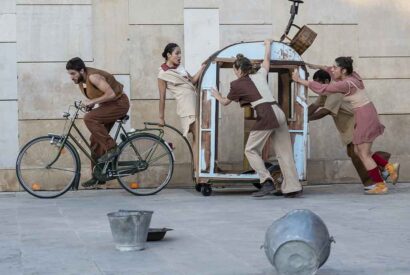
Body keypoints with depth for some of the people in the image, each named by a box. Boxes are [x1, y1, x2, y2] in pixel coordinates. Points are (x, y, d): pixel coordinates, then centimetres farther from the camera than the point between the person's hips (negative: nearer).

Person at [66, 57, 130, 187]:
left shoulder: (93, 77, -26)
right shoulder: (81, 80, 2)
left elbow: (111, 94, -32)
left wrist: (92, 101, -29)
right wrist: (88, 105, -4)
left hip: (119, 103, -9)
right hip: (107, 106, 9)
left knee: (89, 118, -28)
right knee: (95, 140, 5)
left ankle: (111, 148, -20)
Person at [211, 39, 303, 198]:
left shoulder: (238, 84, 7)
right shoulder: (260, 74, 20)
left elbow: (226, 102, 24)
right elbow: (267, 60, 42)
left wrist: (218, 96, 45)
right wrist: (268, 45, 59)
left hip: (266, 116, -6)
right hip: (279, 112, 6)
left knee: (251, 150, 5)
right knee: (284, 152, 9)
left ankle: (267, 182, -11)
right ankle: (293, 188, 6)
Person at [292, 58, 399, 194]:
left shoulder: (346, 84, -19)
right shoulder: (353, 75, 6)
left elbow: (322, 88, -19)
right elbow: (334, 72, 25)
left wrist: (299, 80, -15)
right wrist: (316, 66, 21)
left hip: (364, 116, -9)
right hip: (367, 114, 9)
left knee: (364, 154, 0)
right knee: (359, 151, 16)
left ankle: (380, 185, 6)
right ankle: (390, 167, 15)